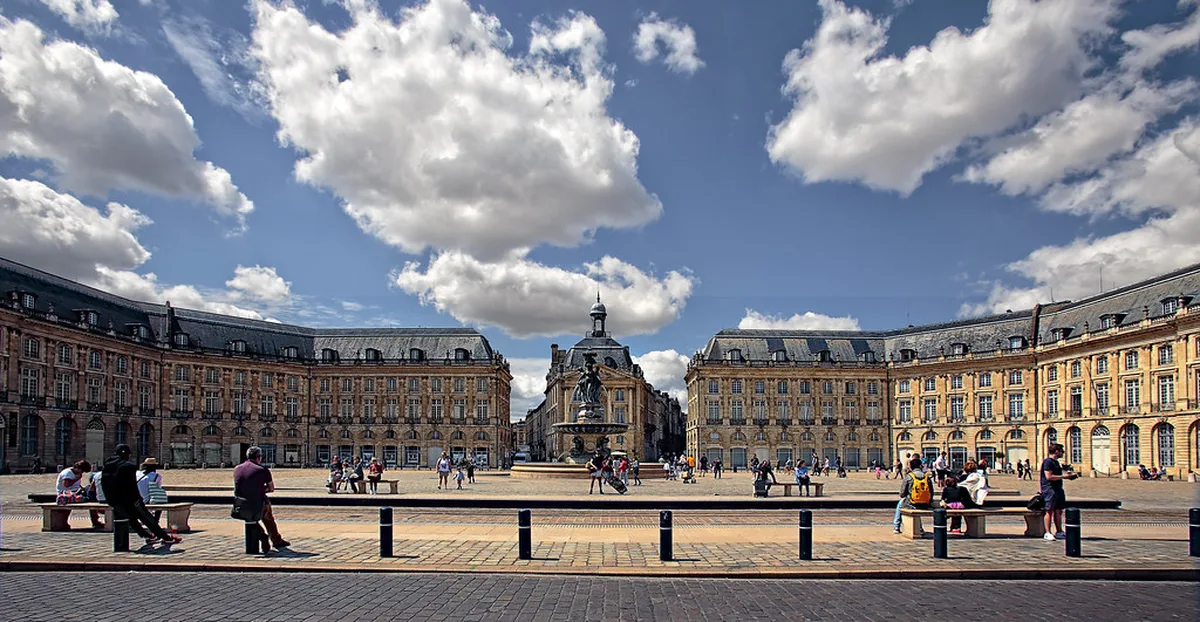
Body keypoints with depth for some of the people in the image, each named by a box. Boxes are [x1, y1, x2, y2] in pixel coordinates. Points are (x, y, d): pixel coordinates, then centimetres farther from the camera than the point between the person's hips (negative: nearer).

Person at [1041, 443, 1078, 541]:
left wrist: (1068, 475, 19)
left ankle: (1059, 532, 19)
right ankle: (1048, 533, -6)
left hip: (1057, 489, 10)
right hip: (1050, 489, -10)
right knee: (1049, 511, -8)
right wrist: (1063, 476, -15)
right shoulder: (1048, 462, -13)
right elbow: (1049, 476, -20)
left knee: (1058, 511, 12)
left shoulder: (1055, 462, 19)